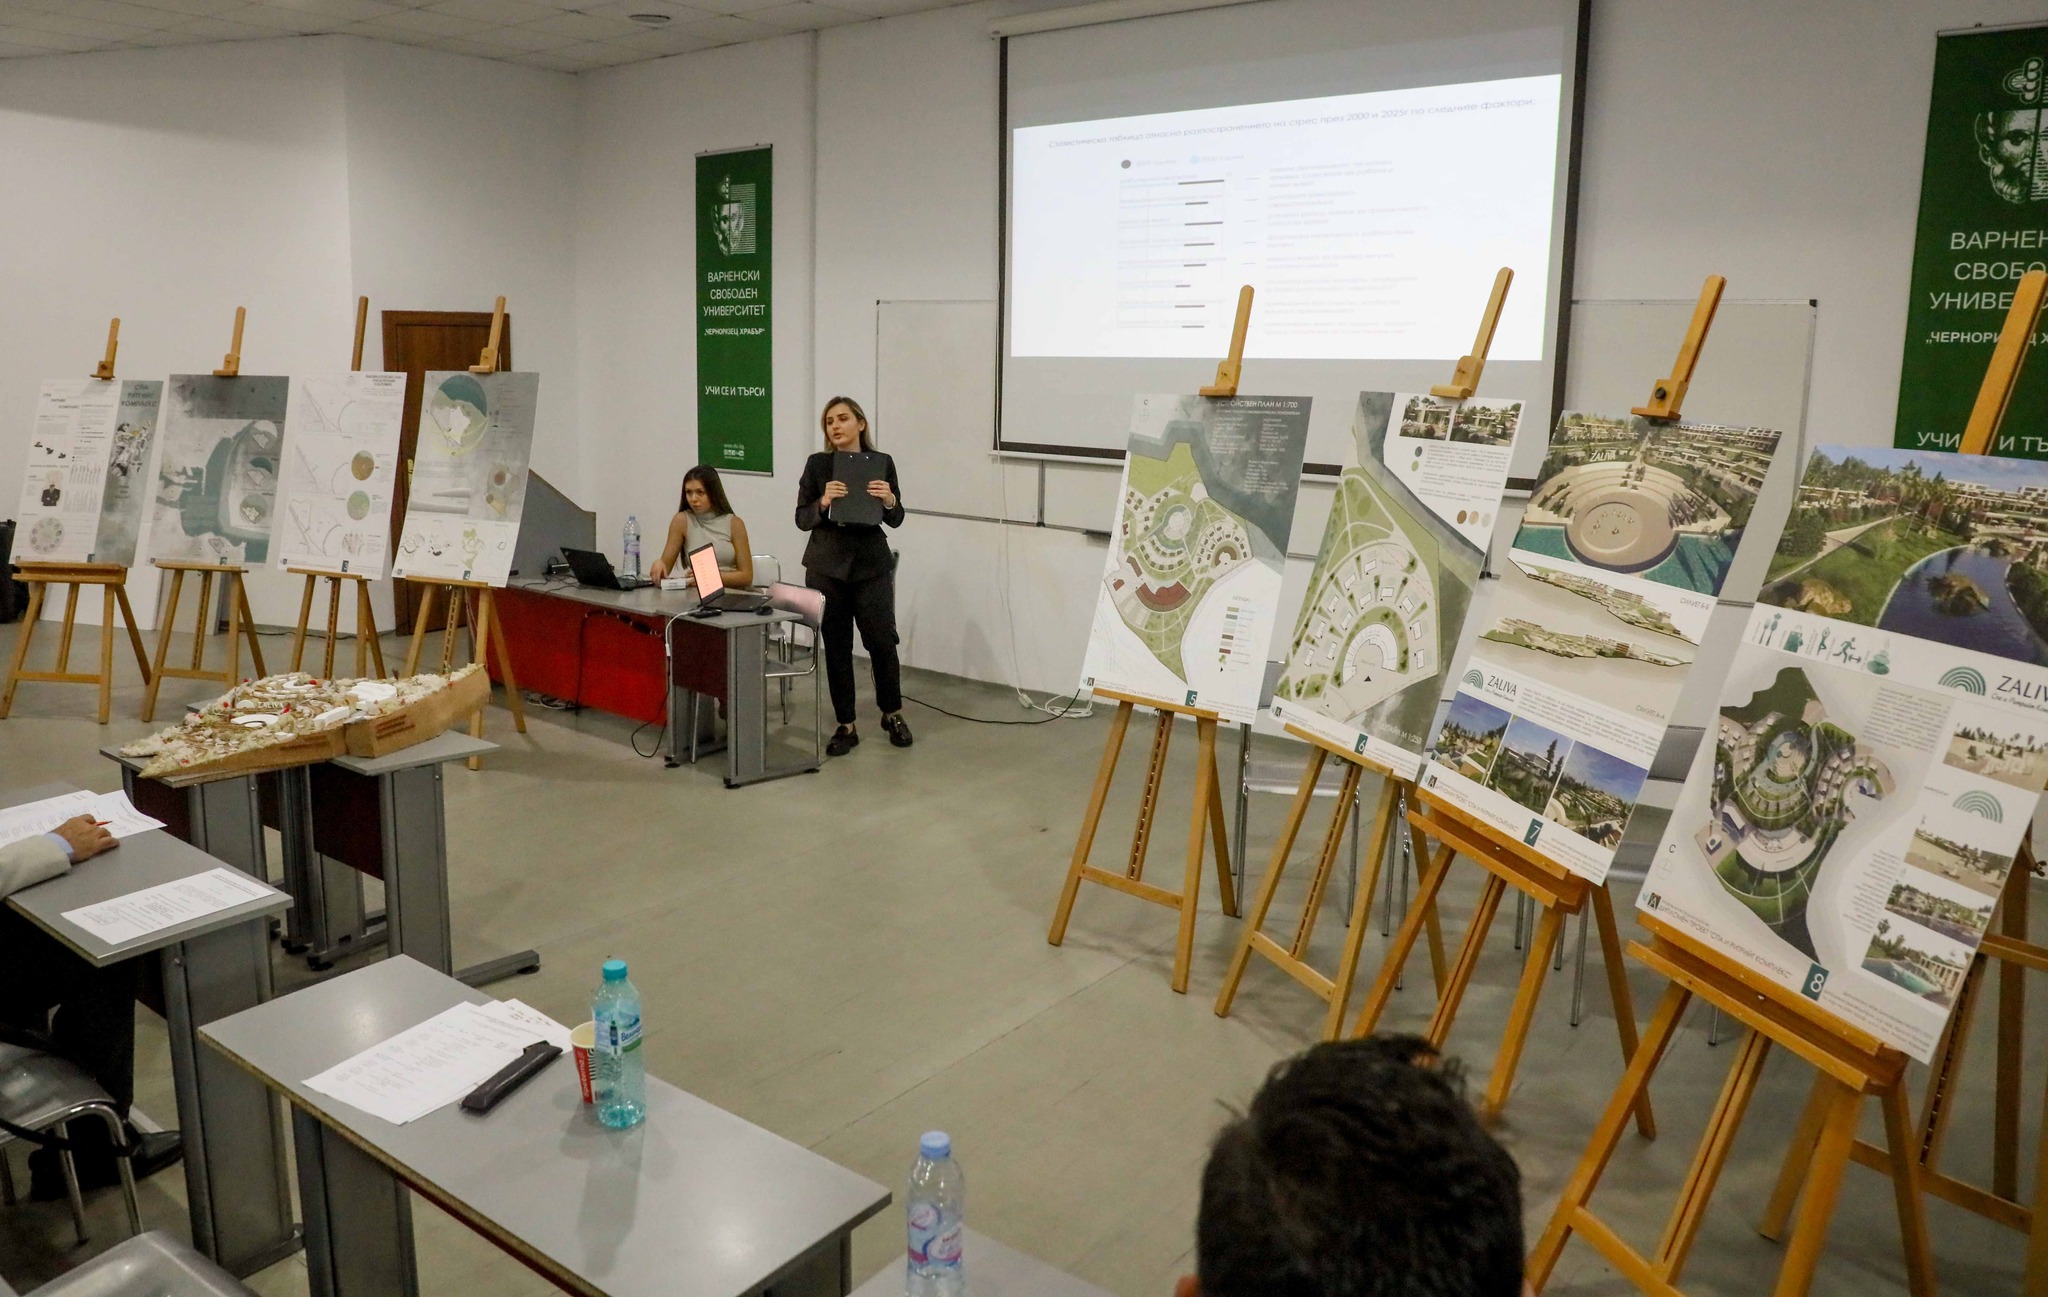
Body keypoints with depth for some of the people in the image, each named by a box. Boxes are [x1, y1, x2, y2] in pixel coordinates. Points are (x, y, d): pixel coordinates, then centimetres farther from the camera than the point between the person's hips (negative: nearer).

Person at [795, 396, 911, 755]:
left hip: (871, 564, 0)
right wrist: (823, 502, -21)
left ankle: (892, 714, 23)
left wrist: (889, 500, -18)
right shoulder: (817, 464, -1)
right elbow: (802, 519, -2)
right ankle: (846, 726, 14)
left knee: (883, 641, 0)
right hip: (827, 566, 0)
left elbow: (895, 520, 3)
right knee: (836, 646, 3)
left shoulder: (882, 462, 1)